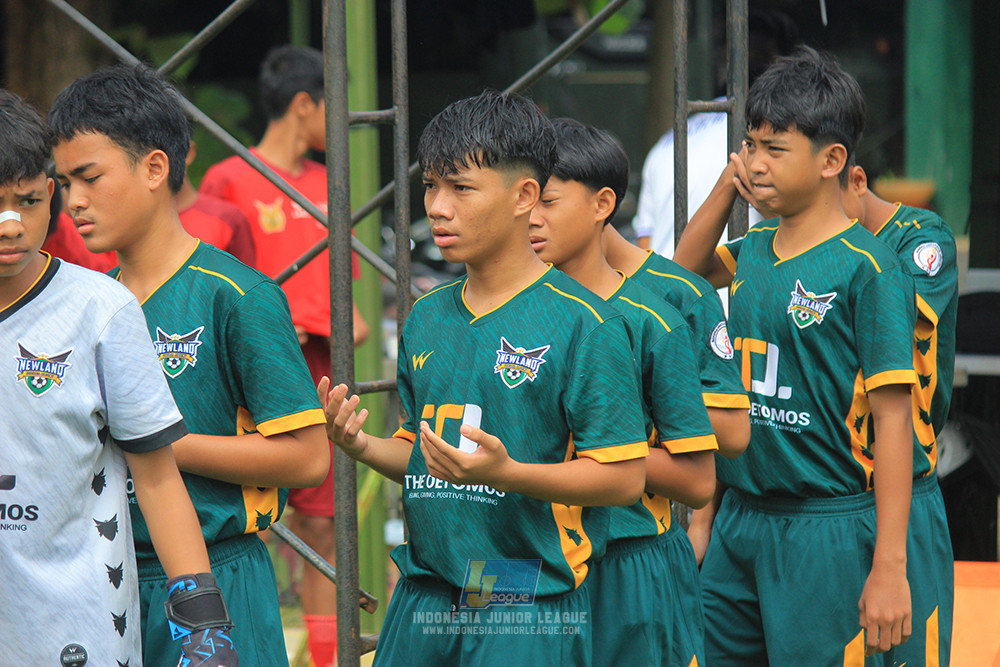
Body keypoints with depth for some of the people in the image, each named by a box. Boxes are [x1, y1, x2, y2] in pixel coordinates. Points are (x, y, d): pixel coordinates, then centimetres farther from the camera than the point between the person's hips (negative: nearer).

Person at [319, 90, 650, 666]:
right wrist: (362, 446, 0)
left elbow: (624, 477, -12)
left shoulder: (582, 323, -8)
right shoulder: (426, 319, 12)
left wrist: (506, 472, -24)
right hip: (422, 600, 6)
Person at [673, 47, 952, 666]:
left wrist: (890, 566, -19)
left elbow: (892, 418, -15)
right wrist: (726, 185, 14)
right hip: (745, 525, 7)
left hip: (844, 532, -7)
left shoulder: (868, 267, -12)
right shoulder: (753, 254, 8)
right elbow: (686, 268, 32)